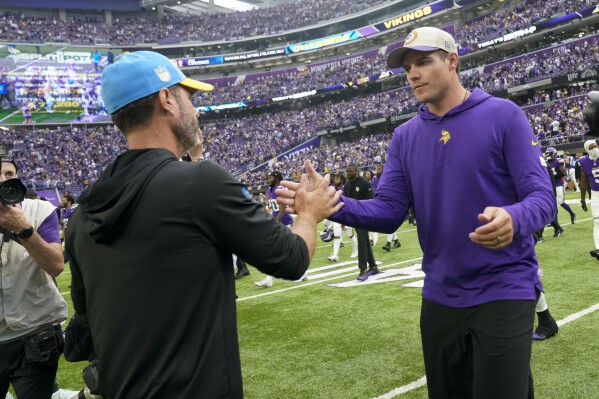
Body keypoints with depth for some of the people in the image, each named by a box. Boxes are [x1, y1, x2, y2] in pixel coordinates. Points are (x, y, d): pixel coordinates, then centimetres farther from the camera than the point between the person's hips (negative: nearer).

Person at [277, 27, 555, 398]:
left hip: (503, 291, -4)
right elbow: (389, 211, -2)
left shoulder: (503, 115, -8)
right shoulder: (405, 136, 5)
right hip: (440, 296, 5)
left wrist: (513, 219, -37)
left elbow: (542, 196, -13)